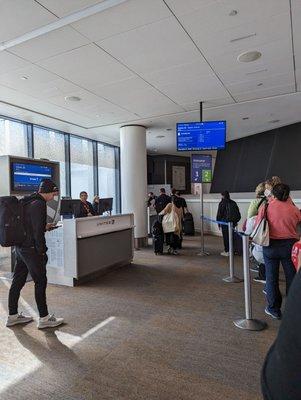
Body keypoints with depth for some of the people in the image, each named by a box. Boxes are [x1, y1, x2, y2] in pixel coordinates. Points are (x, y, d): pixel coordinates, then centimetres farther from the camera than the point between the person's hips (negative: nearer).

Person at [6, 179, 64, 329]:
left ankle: (12, 316, 29)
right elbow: (38, 232, -21)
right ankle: (44, 318, 11)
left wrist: (44, 227, 19)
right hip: (31, 249, -9)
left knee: (17, 281, 16)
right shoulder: (39, 204, -18)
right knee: (40, 282, 1)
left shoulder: (26, 202, 12)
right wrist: (42, 251, -14)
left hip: (20, 247, 9)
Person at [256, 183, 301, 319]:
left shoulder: (266, 207, -9)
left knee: (272, 278, 12)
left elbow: (257, 225, -7)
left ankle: (274, 309, 23)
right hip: (289, 245, 1)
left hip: (271, 245, -1)